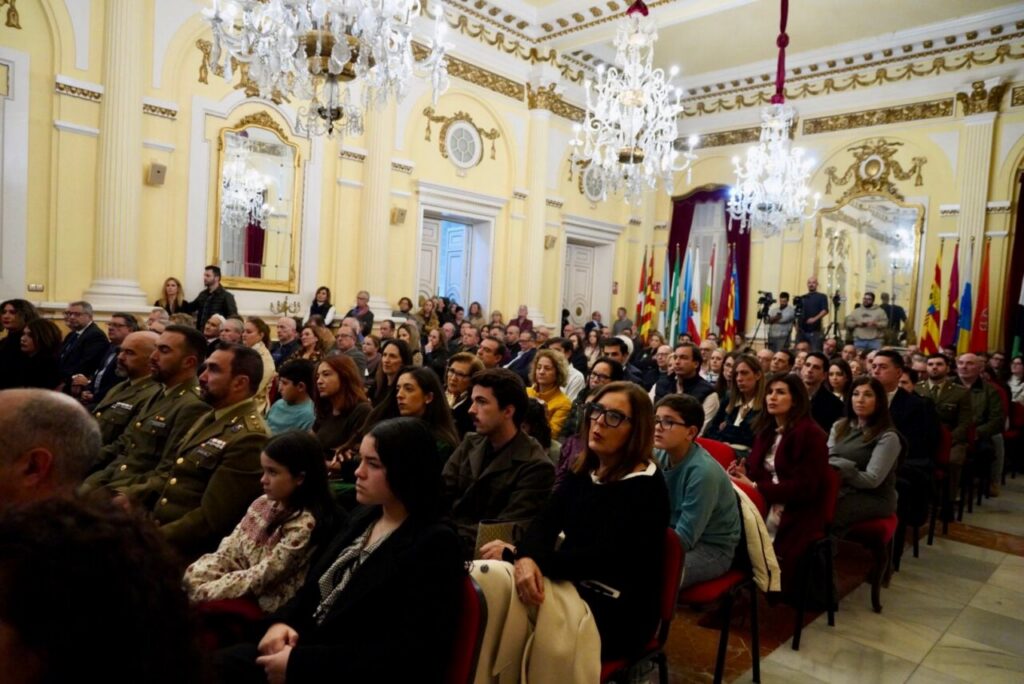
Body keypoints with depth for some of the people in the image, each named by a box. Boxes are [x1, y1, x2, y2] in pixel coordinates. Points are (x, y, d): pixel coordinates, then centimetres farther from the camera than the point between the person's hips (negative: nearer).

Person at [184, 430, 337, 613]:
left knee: (195, 597, -16)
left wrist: (206, 591, -18)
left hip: (263, 601, -7)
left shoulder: (304, 525, -23)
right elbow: (231, 545, 4)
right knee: (187, 579, -7)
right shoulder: (265, 502, 1)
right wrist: (195, 572, -10)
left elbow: (263, 576, -21)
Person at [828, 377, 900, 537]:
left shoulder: (888, 436, -9)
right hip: (841, 491, 5)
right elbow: (825, 459, 5)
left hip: (873, 498, -5)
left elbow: (872, 479, -15)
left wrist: (836, 471, -16)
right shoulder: (840, 426, 11)